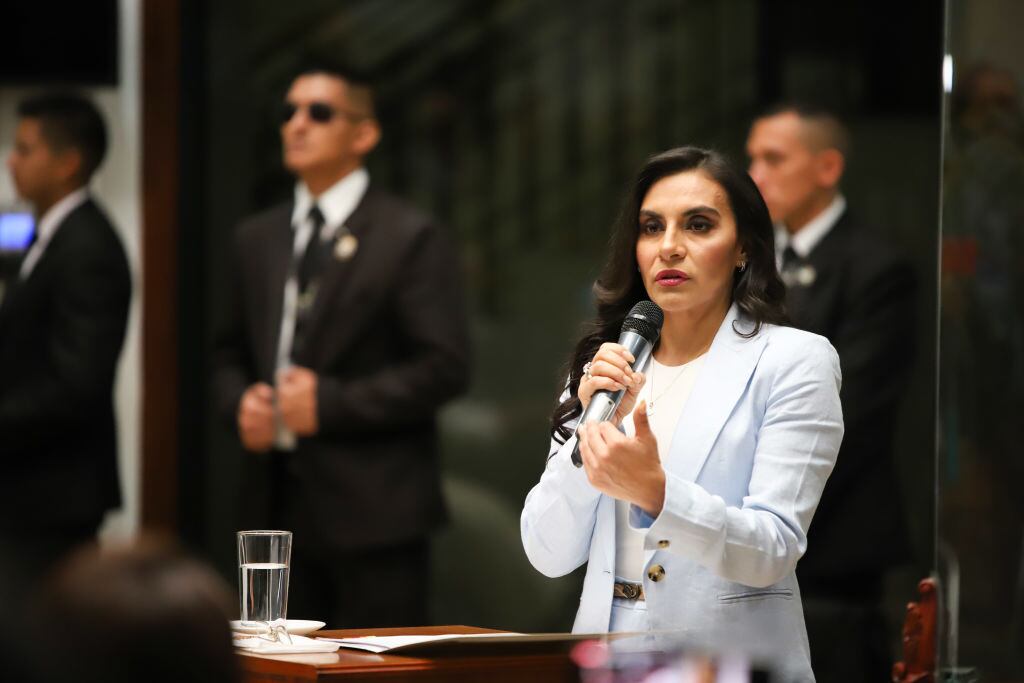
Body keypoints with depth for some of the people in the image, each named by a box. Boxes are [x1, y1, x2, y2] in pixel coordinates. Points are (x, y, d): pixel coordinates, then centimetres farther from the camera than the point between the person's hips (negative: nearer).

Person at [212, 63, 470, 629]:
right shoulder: (258, 238, 16)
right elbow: (231, 353, 23)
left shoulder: (410, 239, -4)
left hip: (374, 515, -6)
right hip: (284, 510, 6)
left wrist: (329, 403, -16)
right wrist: (240, 402, 0)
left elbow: (445, 366, -11)